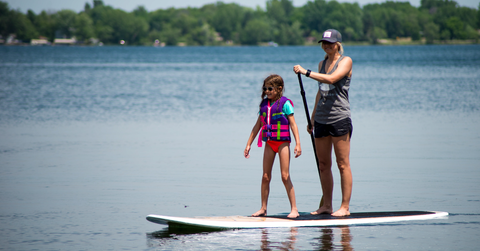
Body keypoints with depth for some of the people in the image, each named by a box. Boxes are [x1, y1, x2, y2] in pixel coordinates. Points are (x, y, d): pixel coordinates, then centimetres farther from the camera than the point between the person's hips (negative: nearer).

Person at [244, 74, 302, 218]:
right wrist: (248, 144, 16)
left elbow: (293, 124, -8)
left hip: (283, 142, -5)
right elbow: (257, 126, 16)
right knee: (265, 176, 5)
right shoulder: (264, 104, 9)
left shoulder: (284, 103, -7)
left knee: (285, 176, -7)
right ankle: (263, 209, 13)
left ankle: (294, 209, -2)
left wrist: (298, 144, -15)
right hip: (269, 142, 5)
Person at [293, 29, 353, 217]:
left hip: (340, 118, -7)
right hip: (321, 120, 7)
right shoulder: (322, 63, 17)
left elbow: (331, 79, -22)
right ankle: (327, 205, 13)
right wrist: (312, 118, 22)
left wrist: (306, 72, -24)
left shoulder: (345, 61, -4)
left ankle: (345, 207, -2)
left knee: (343, 164, -4)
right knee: (323, 165, 7)